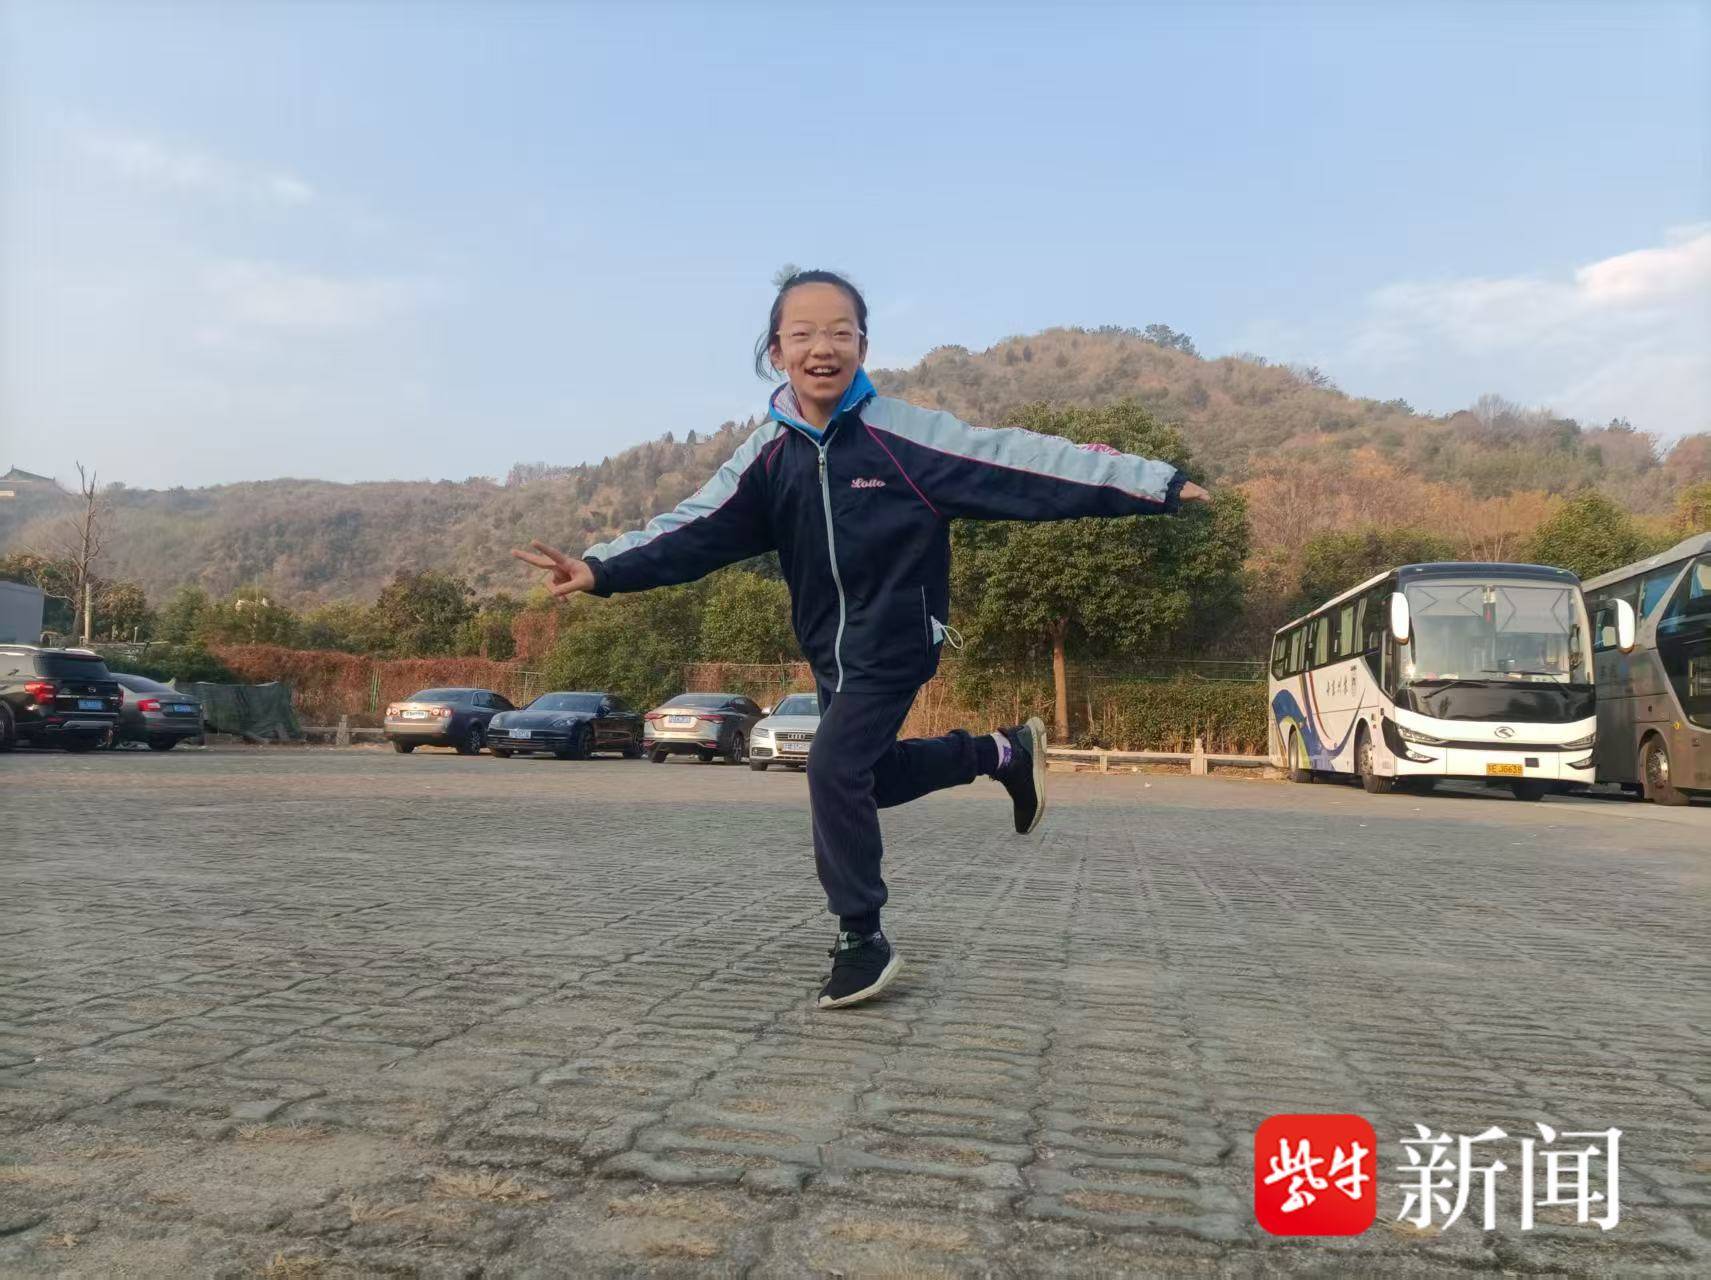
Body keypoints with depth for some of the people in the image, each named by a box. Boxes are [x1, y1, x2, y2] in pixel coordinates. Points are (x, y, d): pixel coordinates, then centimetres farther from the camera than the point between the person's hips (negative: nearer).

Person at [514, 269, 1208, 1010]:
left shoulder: (902, 434, -17)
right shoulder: (769, 453, -4)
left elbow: (1018, 465, -20)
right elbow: (698, 528, -10)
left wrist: (1155, 484, -21)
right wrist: (602, 569, -24)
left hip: (896, 640, -6)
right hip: (830, 649, 7)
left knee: (835, 768, -17)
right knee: (866, 778, 16)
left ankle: (863, 941, 1)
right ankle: (1002, 754, 37)